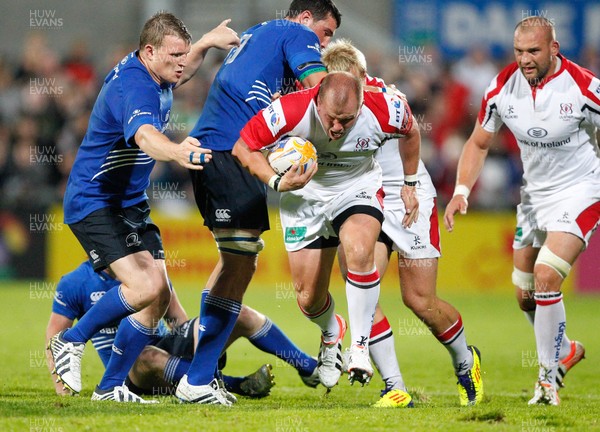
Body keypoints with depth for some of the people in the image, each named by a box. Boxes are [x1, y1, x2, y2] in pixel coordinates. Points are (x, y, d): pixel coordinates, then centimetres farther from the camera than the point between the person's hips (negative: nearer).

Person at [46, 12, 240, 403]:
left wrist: (207, 43, 18)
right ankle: (72, 342, -2)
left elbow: (180, 74, 33)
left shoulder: (155, 75, 4)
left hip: (131, 204, 10)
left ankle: (111, 387, 11)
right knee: (143, 287, -24)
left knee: (160, 296, 1)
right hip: (94, 202, -10)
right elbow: (145, 136, -48)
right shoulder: (133, 85, -26)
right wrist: (175, 152, -69)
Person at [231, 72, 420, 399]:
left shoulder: (383, 112, -26)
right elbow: (244, 147, -18)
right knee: (309, 299, 0)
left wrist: (410, 184, 8)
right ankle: (331, 333, 39)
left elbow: (410, 130, -1)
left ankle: (359, 347, -17)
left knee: (359, 251, -33)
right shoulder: (290, 112, -32)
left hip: (358, 190, 0)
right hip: (304, 196, 0)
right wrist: (277, 182, -33)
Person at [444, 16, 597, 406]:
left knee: (546, 275, -23)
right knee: (525, 295, 11)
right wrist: (462, 191, -7)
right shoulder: (503, 88, -8)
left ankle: (548, 378, -10)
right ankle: (564, 351, 40)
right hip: (534, 194, 6)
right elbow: (479, 143, 5)